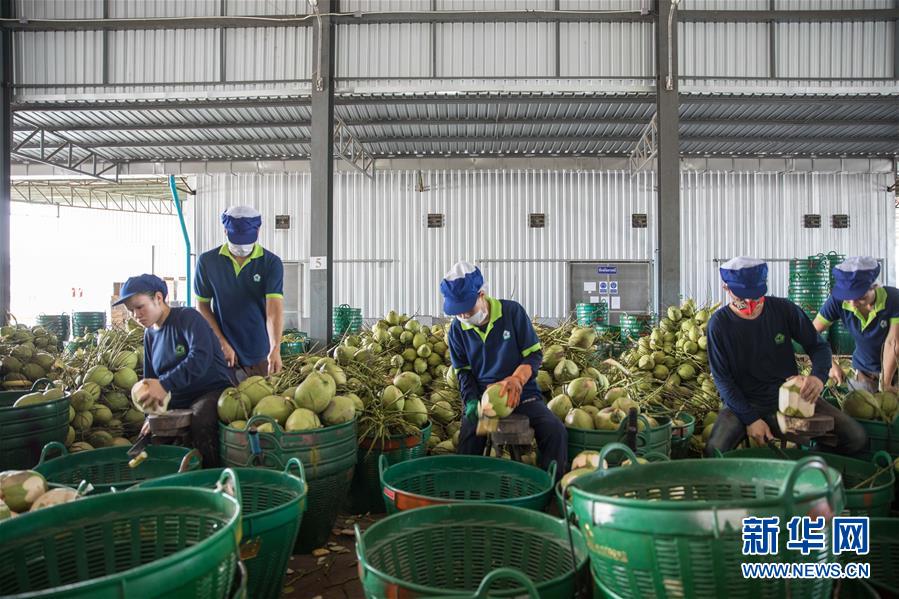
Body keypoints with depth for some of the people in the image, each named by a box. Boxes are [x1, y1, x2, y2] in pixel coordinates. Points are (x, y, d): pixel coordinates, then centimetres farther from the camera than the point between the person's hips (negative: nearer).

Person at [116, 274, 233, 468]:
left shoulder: (187, 318, -9)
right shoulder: (150, 335, 14)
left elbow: (201, 357, -27)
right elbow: (150, 380, 20)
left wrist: (165, 384, -34)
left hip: (211, 391, -8)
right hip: (176, 404, 8)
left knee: (199, 421, -36)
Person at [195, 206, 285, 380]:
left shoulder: (271, 263, -8)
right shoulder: (207, 261, -3)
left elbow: (274, 310, -19)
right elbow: (202, 306, 3)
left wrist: (275, 349, -32)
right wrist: (222, 344, -7)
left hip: (260, 354, -1)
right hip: (221, 352, 1)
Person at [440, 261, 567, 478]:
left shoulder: (512, 311, -7)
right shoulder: (457, 329, 2)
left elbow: (534, 354, -5)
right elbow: (463, 371, 8)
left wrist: (517, 379, -26)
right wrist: (471, 402, -11)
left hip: (521, 394, -1)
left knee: (556, 432, -23)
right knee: (468, 439, -28)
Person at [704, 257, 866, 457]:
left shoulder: (785, 309, -8)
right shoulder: (719, 323, -13)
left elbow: (819, 346, 0)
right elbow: (722, 378, -9)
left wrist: (818, 377, -23)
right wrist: (750, 419, -17)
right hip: (745, 403, -2)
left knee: (856, 437, -12)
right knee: (715, 450, -30)